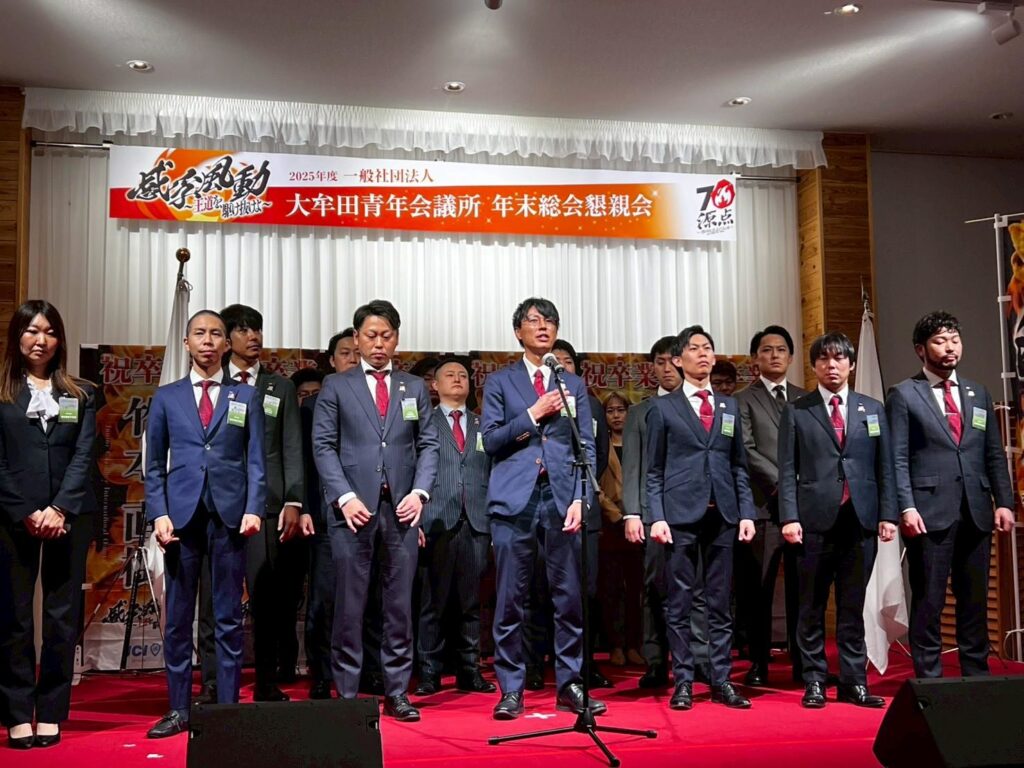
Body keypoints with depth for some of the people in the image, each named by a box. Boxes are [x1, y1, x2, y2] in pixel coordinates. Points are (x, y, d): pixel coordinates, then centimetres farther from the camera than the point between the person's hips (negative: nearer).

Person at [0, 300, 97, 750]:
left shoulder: (80, 394, 10)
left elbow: (84, 456, 2)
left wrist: (60, 509, -10)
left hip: (68, 517, 2)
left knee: (63, 618, 2)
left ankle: (51, 715, 9)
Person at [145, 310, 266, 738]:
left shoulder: (246, 397, 9)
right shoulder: (166, 397, 11)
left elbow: (255, 460, 5)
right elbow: (154, 464, 9)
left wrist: (254, 509, -8)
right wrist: (159, 514, -3)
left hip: (229, 515, -1)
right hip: (181, 514, 1)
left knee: (228, 618, 4)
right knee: (177, 617, 4)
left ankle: (228, 707, 10)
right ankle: (178, 710, 12)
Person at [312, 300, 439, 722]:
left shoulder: (415, 388, 14)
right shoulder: (335, 386, 8)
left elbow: (428, 444, 11)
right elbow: (323, 446, 1)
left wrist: (419, 492, -5)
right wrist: (345, 497, -10)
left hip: (401, 508, 2)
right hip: (353, 507, -2)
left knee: (400, 603, 5)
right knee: (349, 605, 0)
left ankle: (397, 692, 12)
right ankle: (346, 694, 8)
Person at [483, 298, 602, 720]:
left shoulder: (573, 385, 14)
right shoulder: (500, 381, 10)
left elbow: (587, 447, 9)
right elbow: (490, 440, 1)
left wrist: (579, 499, -3)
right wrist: (533, 415, -8)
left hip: (560, 497, 2)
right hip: (514, 498, -1)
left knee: (569, 597, 2)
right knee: (510, 599, 1)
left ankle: (569, 685, 12)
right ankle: (511, 689, 9)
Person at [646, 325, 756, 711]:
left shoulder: (730, 407, 14)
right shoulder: (663, 408, 5)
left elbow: (739, 466, 14)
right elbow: (654, 470, 2)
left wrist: (746, 513, 5)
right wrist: (657, 516, -8)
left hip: (722, 516, 3)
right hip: (680, 515, -3)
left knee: (720, 603, 6)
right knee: (680, 603, 1)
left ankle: (721, 681, 13)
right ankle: (683, 682, 8)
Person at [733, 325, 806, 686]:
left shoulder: (806, 398, 17)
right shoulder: (743, 400, 5)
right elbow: (747, 451, -5)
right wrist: (782, 484, -14)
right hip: (764, 506, -3)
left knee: (802, 588, 4)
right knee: (758, 589, 1)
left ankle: (803, 663, 11)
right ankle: (758, 664, 9)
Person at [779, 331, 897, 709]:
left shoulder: (873, 409, 13)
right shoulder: (796, 412, 5)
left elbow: (885, 467, 10)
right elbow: (787, 470, 1)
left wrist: (888, 515, 1)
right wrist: (789, 517, -9)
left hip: (861, 521, 2)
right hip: (815, 521, -2)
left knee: (853, 607, 7)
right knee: (812, 608, 4)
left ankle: (854, 682, 14)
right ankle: (814, 682, 12)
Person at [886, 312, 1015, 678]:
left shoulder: (978, 393, 15)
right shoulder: (904, 395, 1)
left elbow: (995, 454, 14)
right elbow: (897, 458, -5)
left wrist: (1004, 502, 4)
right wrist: (906, 507, -14)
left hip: (976, 512, 5)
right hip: (930, 512, -4)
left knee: (975, 599, 10)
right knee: (928, 600, 0)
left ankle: (976, 673, 19)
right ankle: (929, 676, 8)